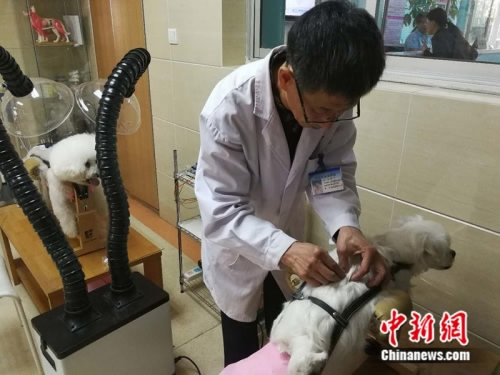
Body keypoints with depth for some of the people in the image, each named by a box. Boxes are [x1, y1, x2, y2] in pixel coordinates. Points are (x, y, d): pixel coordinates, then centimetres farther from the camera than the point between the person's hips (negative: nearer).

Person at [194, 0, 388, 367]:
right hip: (236, 243, -3)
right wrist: (283, 250, -45)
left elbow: (334, 170, -13)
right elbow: (222, 211, -31)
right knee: (243, 352, 19)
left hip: (287, 237, 4)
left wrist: (345, 224, -32)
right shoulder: (229, 107, -35)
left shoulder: (331, 96, -21)